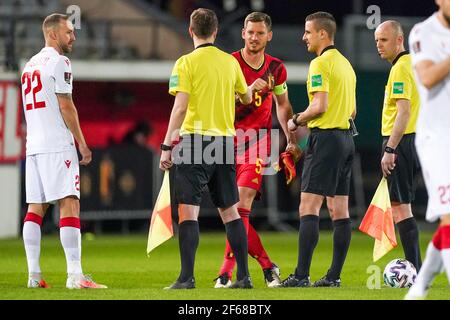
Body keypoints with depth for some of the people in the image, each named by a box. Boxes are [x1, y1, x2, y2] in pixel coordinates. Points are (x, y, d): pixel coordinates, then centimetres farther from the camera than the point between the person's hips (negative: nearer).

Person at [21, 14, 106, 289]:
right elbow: (65, 106, -11)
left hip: (33, 147, 8)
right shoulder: (59, 62, -7)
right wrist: (82, 143, -7)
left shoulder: (30, 65, 19)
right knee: (69, 204, -11)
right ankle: (75, 275, -18)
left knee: (36, 207, 7)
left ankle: (34, 275, 5)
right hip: (57, 146, -8)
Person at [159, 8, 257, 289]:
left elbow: (180, 108, -13)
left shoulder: (187, 63, -7)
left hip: (195, 140, -5)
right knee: (230, 211, 12)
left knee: (188, 211, -5)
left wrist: (167, 145, -10)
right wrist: (253, 87, 48)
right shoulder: (231, 62, 9)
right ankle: (244, 276, 12)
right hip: (225, 141, 5)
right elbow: (246, 98, 25)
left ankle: (187, 277, -12)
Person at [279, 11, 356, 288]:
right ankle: (334, 276, 7)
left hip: (325, 138, -9)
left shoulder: (320, 63, -11)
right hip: (346, 137, 9)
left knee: (309, 208, -10)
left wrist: (297, 120, -3)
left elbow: (320, 105, -20)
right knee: (339, 211, 7)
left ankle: (302, 276, -15)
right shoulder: (345, 64, 17)